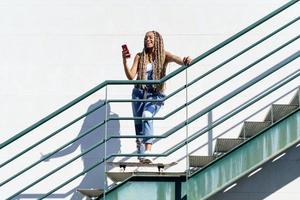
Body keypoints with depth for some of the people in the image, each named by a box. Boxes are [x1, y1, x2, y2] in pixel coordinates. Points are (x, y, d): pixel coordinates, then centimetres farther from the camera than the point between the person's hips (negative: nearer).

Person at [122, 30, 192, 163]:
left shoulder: (163, 55, 1)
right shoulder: (140, 57, 7)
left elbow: (177, 59, -18)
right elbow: (131, 76, 2)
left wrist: (185, 61, -41)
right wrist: (124, 60, -11)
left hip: (155, 94, -4)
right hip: (139, 93, 4)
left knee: (147, 116, -29)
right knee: (138, 123, 4)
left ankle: (148, 152, -39)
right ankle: (141, 155, 18)